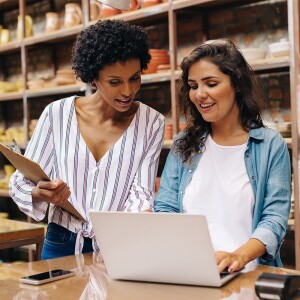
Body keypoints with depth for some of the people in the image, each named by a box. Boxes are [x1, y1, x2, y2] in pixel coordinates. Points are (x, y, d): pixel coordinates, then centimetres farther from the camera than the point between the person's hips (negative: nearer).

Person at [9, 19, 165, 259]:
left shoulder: (151, 123, -1)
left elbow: (141, 193, -5)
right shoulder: (57, 113, -3)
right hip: (62, 247, 1)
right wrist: (40, 194, -21)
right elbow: (20, 183, 2)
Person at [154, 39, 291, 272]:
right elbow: (165, 208, 8)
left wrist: (239, 256, -24)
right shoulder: (183, 145, 13)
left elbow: (275, 217, -4)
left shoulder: (271, 145, 4)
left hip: (248, 274, -2)